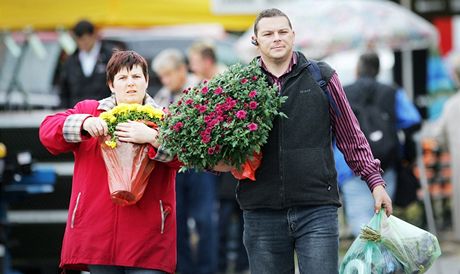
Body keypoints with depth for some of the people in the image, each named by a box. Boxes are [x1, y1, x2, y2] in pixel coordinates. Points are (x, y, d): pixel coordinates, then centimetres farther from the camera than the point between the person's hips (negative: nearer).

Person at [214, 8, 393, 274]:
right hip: (262, 212, 2)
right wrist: (219, 162, -5)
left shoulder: (322, 77, 5)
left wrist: (376, 181, 11)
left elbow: (351, 136, 12)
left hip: (317, 210, -2)